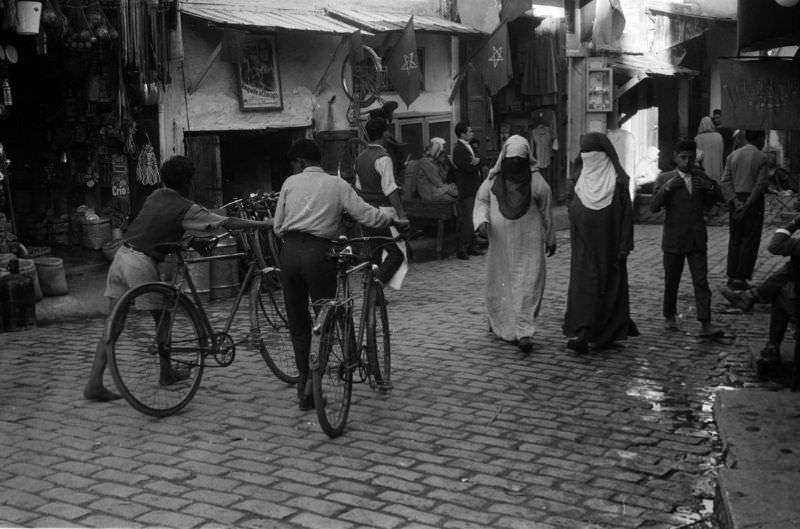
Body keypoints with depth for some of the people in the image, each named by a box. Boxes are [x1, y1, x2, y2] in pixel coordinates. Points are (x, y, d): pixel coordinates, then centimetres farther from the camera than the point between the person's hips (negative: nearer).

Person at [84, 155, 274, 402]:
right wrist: (263, 224, -2)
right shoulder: (185, 208, -6)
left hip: (121, 255, 7)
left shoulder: (156, 196, 15)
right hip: (141, 263, -7)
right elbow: (227, 223, -8)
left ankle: (94, 383, 1)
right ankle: (166, 373, 27)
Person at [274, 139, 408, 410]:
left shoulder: (290, 183, 11)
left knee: (297, 322, 12)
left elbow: (277, 227, 10)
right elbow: (366, 214, -2)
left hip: (290, 252, 2)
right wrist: (394, 220, 13)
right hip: (318, 252, -2)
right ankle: (313, 377, -10)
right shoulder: (337, 184, 7)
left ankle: (304, 380, 14)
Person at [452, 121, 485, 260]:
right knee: (466, 220, -9)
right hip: (466, 191, -10)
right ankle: (462, 250, -5)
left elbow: (474, 165, 18)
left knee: (472, 220, 13)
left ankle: (471, 247, 21)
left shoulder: (468, 147, 17)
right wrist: (475, 163, -3)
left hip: (473, 189, 10)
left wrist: (477, 161, -3)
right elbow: (468, 167, -21)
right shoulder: (459, 149, -15)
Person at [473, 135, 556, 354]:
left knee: (528, 286, -5)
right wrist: (482, 220, -10)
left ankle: (524, 332, -3)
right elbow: (482, 200, 10)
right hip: (501, 243, 2)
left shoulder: (536, 180, -5)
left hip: (529, 243, -2)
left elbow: (546, 212, 4)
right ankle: (502, 325, 21)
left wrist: (550, 239, 10)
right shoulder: (494, 179, -2)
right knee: (500, 285, 7)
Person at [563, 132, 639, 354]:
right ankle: (582, 334, -8)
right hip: (584, 246, 3)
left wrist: (624, 247, -12)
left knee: (609, 285, 4)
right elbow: (573, 213, 17)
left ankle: (608, 334, 15)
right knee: (584, 284, -5)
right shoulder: (580, 178, 8)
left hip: (608, 245, -3)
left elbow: (626, 214, -8)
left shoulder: (617, 179, -5)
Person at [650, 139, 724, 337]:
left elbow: (719, 198, 15)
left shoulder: (701, 178, 8)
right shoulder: (665, 178, -2)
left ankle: (705, 324, -10)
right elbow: (654, 207, -10)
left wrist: (710, 186, -5)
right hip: (673, 240, -2)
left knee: (701, 282, -6)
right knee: (671, 282, 8)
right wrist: (666, 187, -23)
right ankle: (669, 317, 25)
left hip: (697, 240, 2)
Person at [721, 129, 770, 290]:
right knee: (750, 241, 0)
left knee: (735, 240, 12)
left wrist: (734, 201, -5)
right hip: (753, 201, -5)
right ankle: (740, 278, -2)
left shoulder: (733, 155, 8)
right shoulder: (760, 158, -7)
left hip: (736, 201, 5)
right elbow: (762, 184, -13)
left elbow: (725, 181, 2)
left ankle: (731, 276, 12)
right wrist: (748, 204, -11)